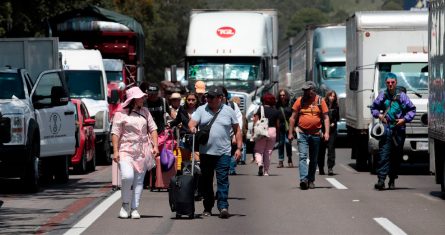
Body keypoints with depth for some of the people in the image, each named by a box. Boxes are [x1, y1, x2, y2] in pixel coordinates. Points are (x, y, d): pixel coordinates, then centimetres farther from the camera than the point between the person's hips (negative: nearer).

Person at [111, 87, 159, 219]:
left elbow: (153, 129, 15)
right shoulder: (121, 114, -1)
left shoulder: (145, 112, 13)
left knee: (139, 180, 2)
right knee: (127, 176, -20)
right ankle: (125, 204, 0)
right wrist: (115, 151, -11)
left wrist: (155, 146, 3)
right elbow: (115, 133, -3)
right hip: (126, 150, -4)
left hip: (143, 151, 4)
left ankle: (134, 208, 7)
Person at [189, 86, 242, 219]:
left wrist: (239, 148, 3)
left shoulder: (229, 111, 6)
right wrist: (192, 127, -28)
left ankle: (223, 206, -14)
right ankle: (207, 207, 16)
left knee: (223, 179, -9)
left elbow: (237, 130, 10)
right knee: (206, 181, 7)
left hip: (223, 152, -2)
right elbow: (192, 123, -3)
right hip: (206, 152, 2)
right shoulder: (201, 110, 7)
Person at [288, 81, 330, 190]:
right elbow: (293, 118, 7)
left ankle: (311, 180, 20)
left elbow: (326, 118, 3)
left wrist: (326, 132, -8)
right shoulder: (300, 101, 2)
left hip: (315, 134, 1)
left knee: (313, 159, 10)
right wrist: (290, 133, 4)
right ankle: (303, 179, -24)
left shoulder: (320, 101, 2)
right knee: (303, 156, -14)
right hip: (302, 134, -1)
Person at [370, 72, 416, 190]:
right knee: (383, 155, -12)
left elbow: (412, 110, 9)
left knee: (396, 156, 7)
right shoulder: (382, 95, 7)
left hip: (399, 130, 1)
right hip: (386, 129, 0)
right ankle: (381, 180, -19)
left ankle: (392, 180, 19)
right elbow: (374, 108, 20)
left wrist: (404, 119, -5)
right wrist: (379, 115, 1)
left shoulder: (402, 96, 3)